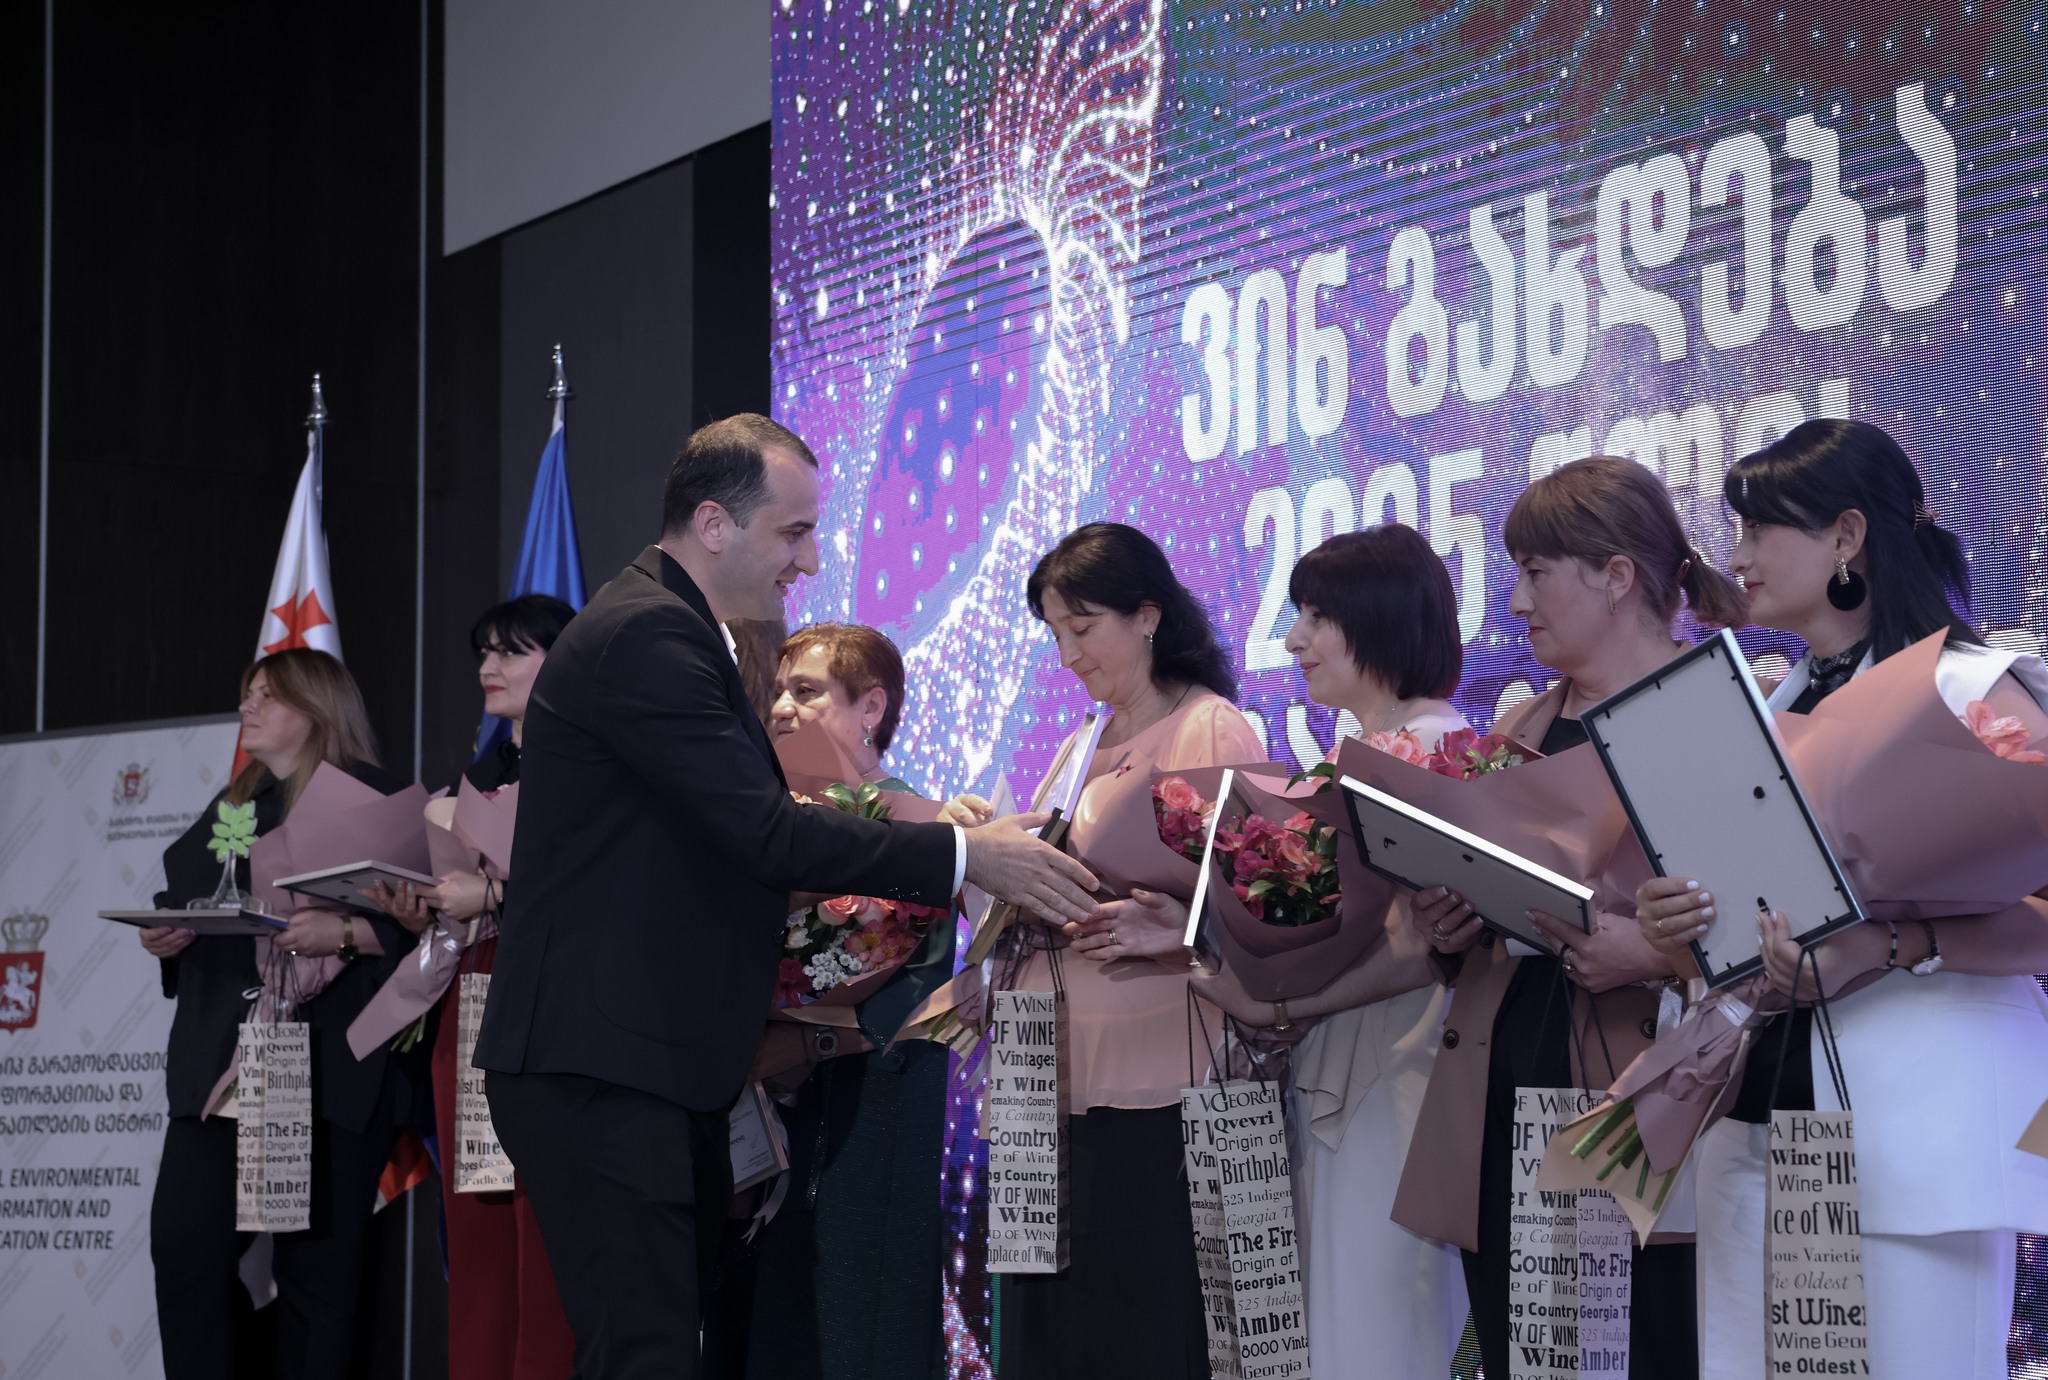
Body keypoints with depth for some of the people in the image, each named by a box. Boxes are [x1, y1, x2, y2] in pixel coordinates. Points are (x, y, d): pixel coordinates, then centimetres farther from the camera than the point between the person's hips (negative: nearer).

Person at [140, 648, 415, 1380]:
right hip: (220, 1059, 6)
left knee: (315, 1266, -4)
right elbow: (183, 903, 25)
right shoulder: (230, 807, 23)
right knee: (184, 1248, -6)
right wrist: (163, 935, 3)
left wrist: (343, 932, -22)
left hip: (330, 1066, -6)